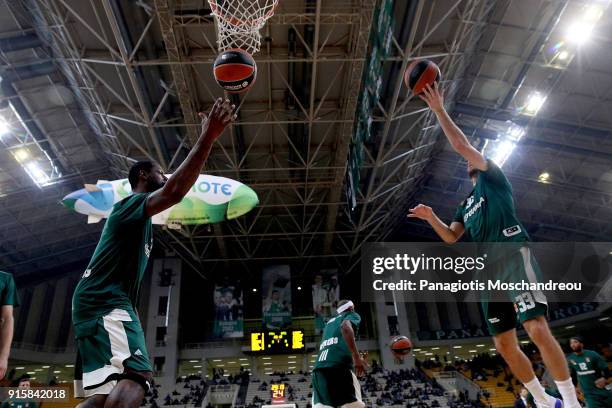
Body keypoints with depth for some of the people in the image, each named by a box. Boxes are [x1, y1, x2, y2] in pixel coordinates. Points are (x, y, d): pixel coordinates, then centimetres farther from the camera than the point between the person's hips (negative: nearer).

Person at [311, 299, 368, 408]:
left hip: (319, 367, 7)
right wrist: (357, 357, -12)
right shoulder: (352, 315, 15)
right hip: (339, 364, -7)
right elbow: (346, 327, -10)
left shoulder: (330, 321, 35)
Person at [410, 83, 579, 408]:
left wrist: (439, 110, 0)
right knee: (504, 345, 4)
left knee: (538, 330, -19)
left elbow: (461, 145, -1)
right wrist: (431, 217, 5)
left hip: (514, 256, -7)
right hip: (489, 268, 7)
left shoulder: (493, 178, 12)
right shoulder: (466, 205, 29)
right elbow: (451, 238, 19)